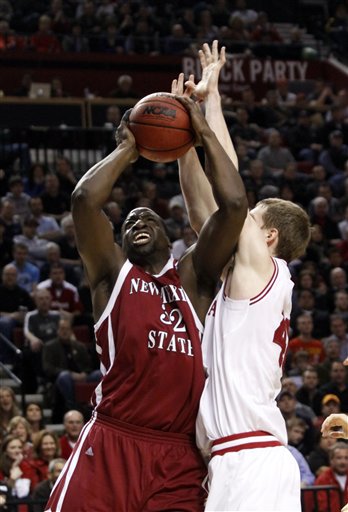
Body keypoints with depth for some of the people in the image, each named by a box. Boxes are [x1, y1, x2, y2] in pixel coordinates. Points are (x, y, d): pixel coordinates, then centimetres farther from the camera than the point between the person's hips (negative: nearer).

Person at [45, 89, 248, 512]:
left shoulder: (192, 279, 17)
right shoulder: (113, 272, 13)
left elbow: (233, 205, 6)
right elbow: (85, 199, -3)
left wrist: (206, 136, 11)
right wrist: (127, 150, 10)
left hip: (179, 454, 2)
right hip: (111, 444, -2)